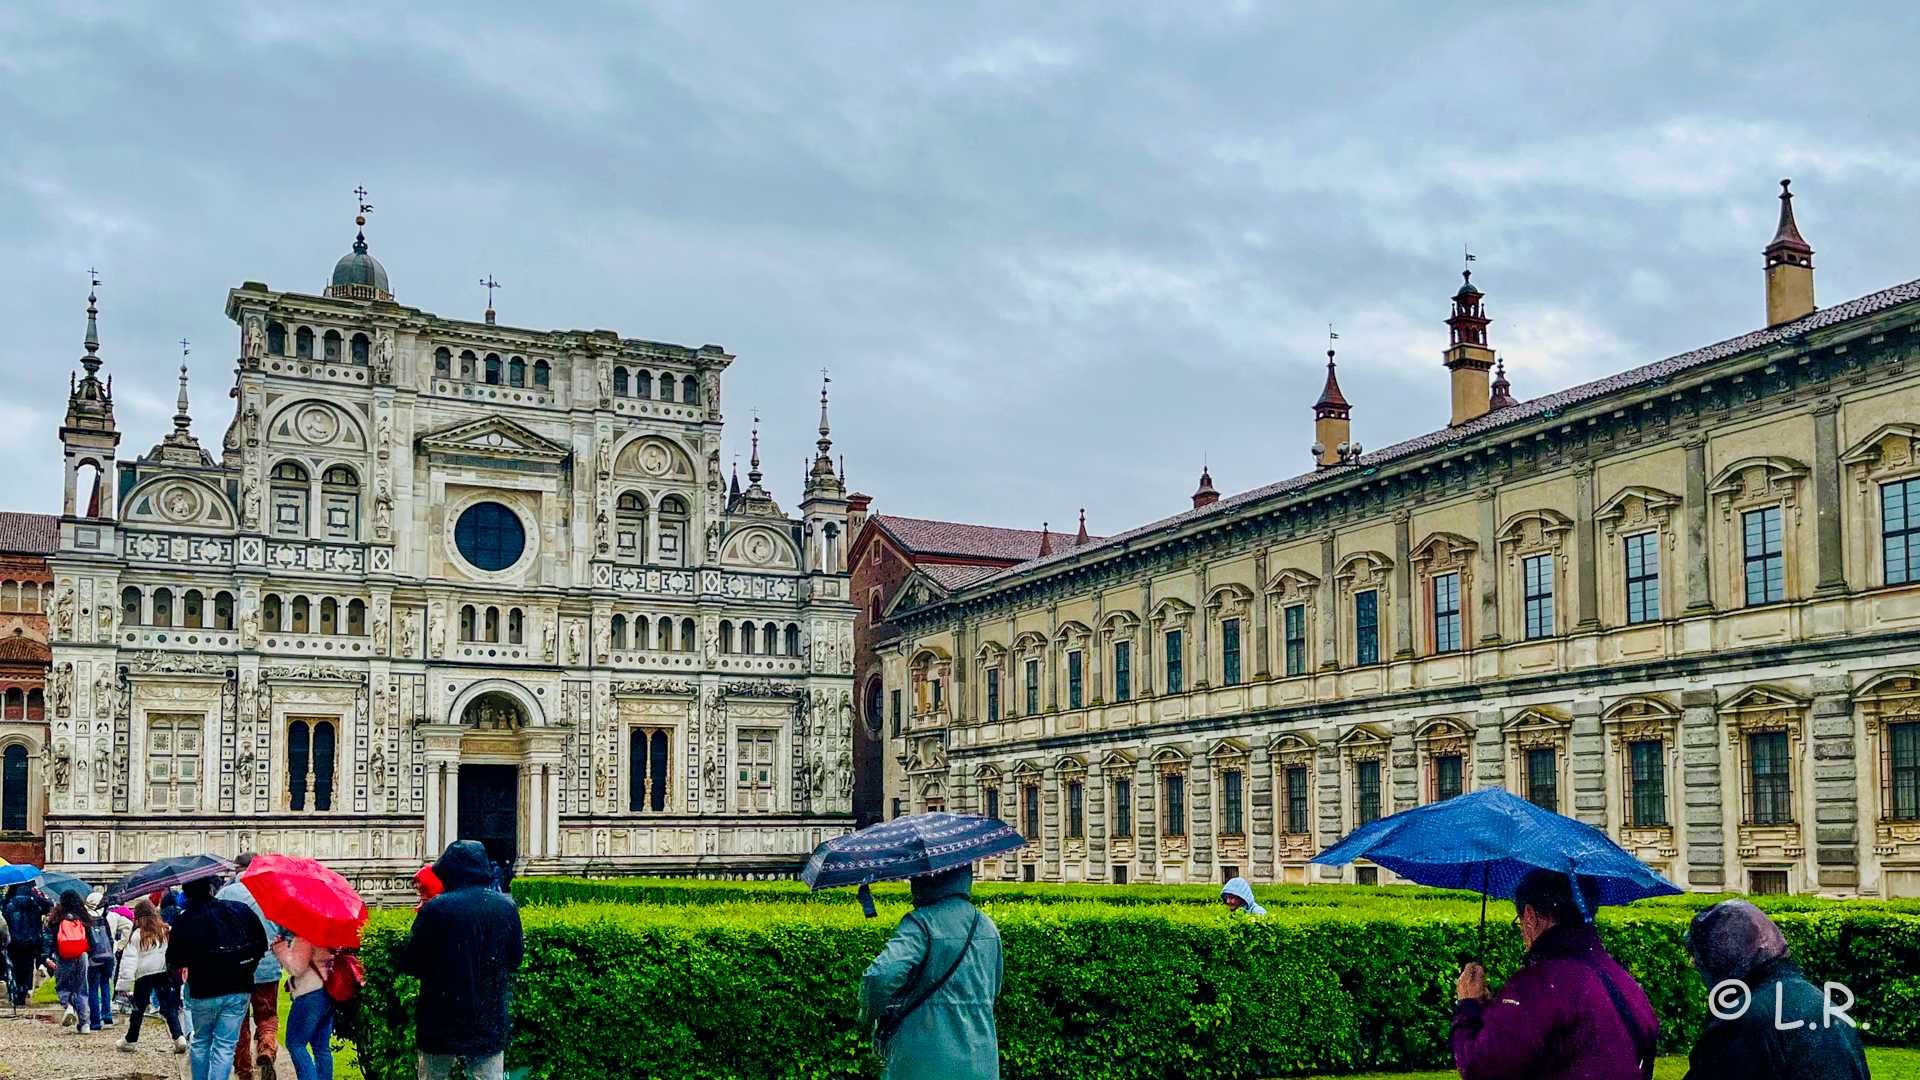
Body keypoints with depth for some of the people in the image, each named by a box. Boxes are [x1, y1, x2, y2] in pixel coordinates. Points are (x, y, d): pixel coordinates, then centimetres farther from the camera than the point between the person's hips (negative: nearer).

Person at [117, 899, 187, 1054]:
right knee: (169, 1008, 3)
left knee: (138, 1009, 15)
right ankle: (179, 1038, -13)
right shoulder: (167, 931, 1)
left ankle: (130, 1040, 27)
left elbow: (129, 960, -8)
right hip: (166, 973, 1)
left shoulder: (136, 935, -5)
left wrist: (125, 983, -8)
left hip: (144, 976, -1)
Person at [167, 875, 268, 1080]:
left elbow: (173, 962, -5)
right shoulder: (241, 910, -1)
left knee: (200, 1042, 20)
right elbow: (262, 943, 2)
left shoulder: (183, 920, -8)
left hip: (203, 993, -1)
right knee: (225, 1045, 3)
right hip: (239, 989, 1)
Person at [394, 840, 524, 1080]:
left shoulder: (435, 909, -13)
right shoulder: (507, 907, -2)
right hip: (490, 1022, 2)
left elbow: (408, 963, -8)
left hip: (441, 1022, -2)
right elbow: (514, 960, 8)